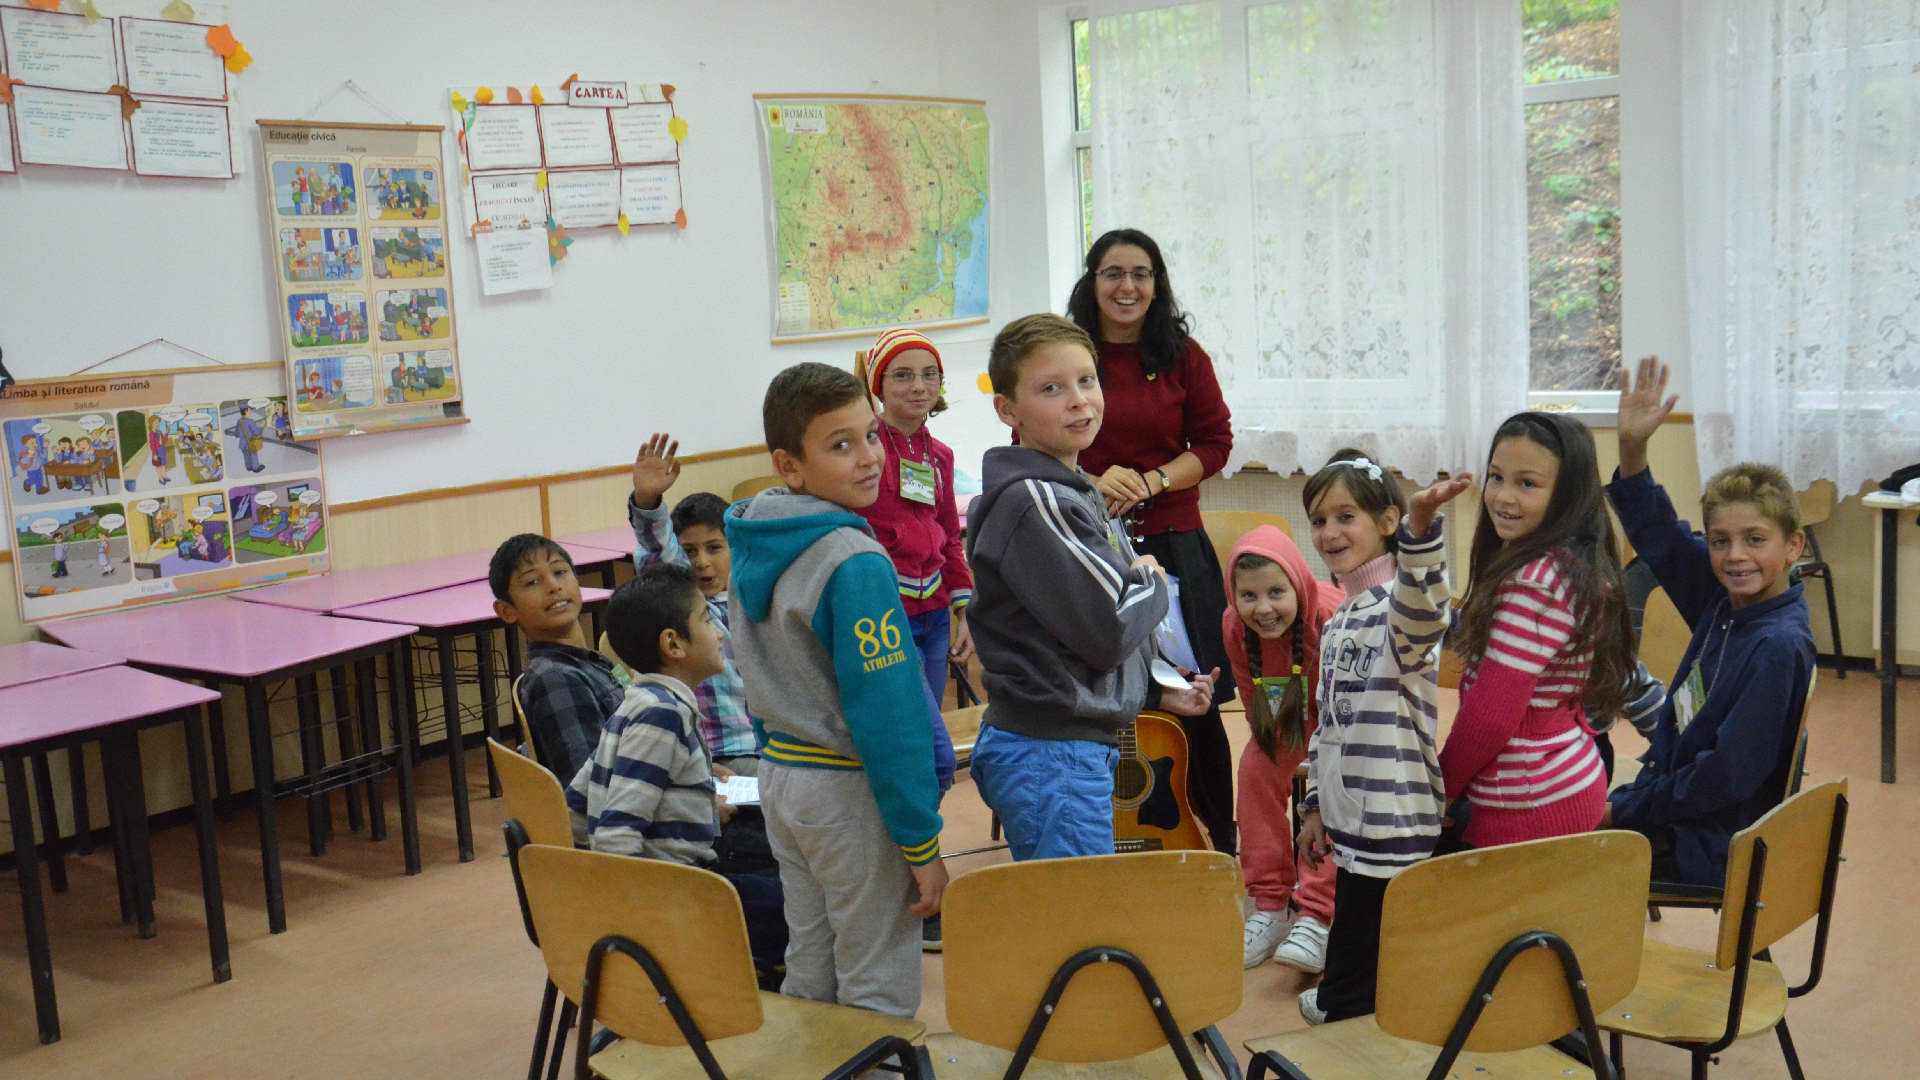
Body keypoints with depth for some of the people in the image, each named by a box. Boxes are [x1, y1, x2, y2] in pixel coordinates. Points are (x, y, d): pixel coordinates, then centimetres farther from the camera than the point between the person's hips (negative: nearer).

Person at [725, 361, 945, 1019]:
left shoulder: (751, 548, 4)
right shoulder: (855, 563, -22)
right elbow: (886, 713, -22)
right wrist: (922, 846, -17)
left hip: (778, 775, 8)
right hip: (851, 792, -8)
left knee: (807, 971, 20)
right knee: (877, 991, 4)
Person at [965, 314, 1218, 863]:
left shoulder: (1070, 493, 13)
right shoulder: (1034, 502, -19)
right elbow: (1108, 631, -22)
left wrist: (1157, 691, 15)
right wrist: (1153, 583, -3)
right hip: (1054, 762, -10)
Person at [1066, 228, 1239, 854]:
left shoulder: (1183, 356, 4)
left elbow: (1215, 443, 6)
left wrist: (1151, 481, -10)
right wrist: (1091, 483, -12)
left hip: (1174, 546, 0)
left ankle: (1219, 847, 19)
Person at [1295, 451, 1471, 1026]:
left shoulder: (1398, 605, -13)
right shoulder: (1339, 620, 15)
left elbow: (1421, 615, -40)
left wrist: (1421, 525, -55)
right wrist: (1315, 806, 22)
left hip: (1391, 825, -8)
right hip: (1350, 818, 9)